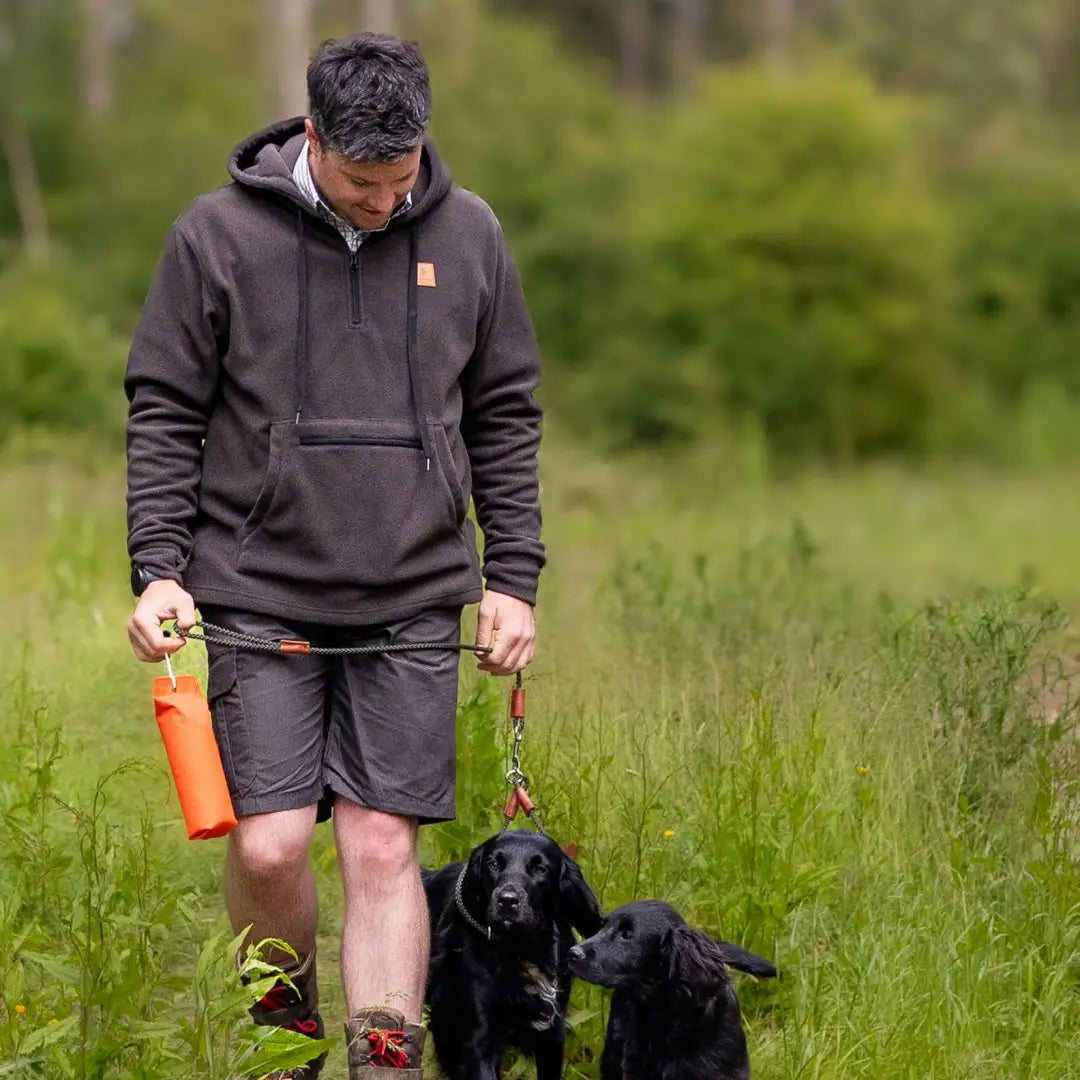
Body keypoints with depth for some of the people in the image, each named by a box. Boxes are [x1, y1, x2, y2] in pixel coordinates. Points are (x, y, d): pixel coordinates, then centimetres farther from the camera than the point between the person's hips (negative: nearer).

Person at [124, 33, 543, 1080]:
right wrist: (160, 569, -7)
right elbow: (164, 413, 2)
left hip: (412, 602, 2)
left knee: (382, 849, -2)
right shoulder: (219, 234, -3)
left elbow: (504, 417, 13)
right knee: (269, 845, -6)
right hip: (256, 593, -2)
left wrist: (513, 579, 8)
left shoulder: (466, 235, 5)